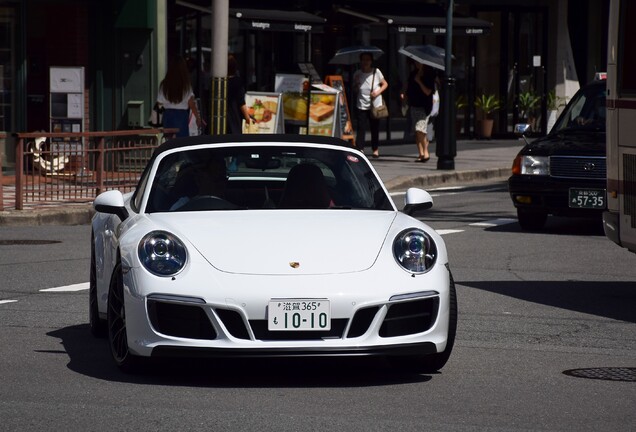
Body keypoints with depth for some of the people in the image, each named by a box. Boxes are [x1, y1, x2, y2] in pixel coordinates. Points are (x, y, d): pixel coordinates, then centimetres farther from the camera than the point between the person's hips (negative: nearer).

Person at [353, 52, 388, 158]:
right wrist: (356, 84, -12)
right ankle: (360, 149, -12)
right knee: (361, 128, -9)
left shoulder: (376, 72, -2)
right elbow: (355, 90, 9)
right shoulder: (357, 74, 2)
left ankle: (375, 149, 20)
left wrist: (378, 92, -11)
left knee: (375, 129, 7)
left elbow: (385, 84, 6)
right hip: (361, 106, 0)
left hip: (375, 105, 0)